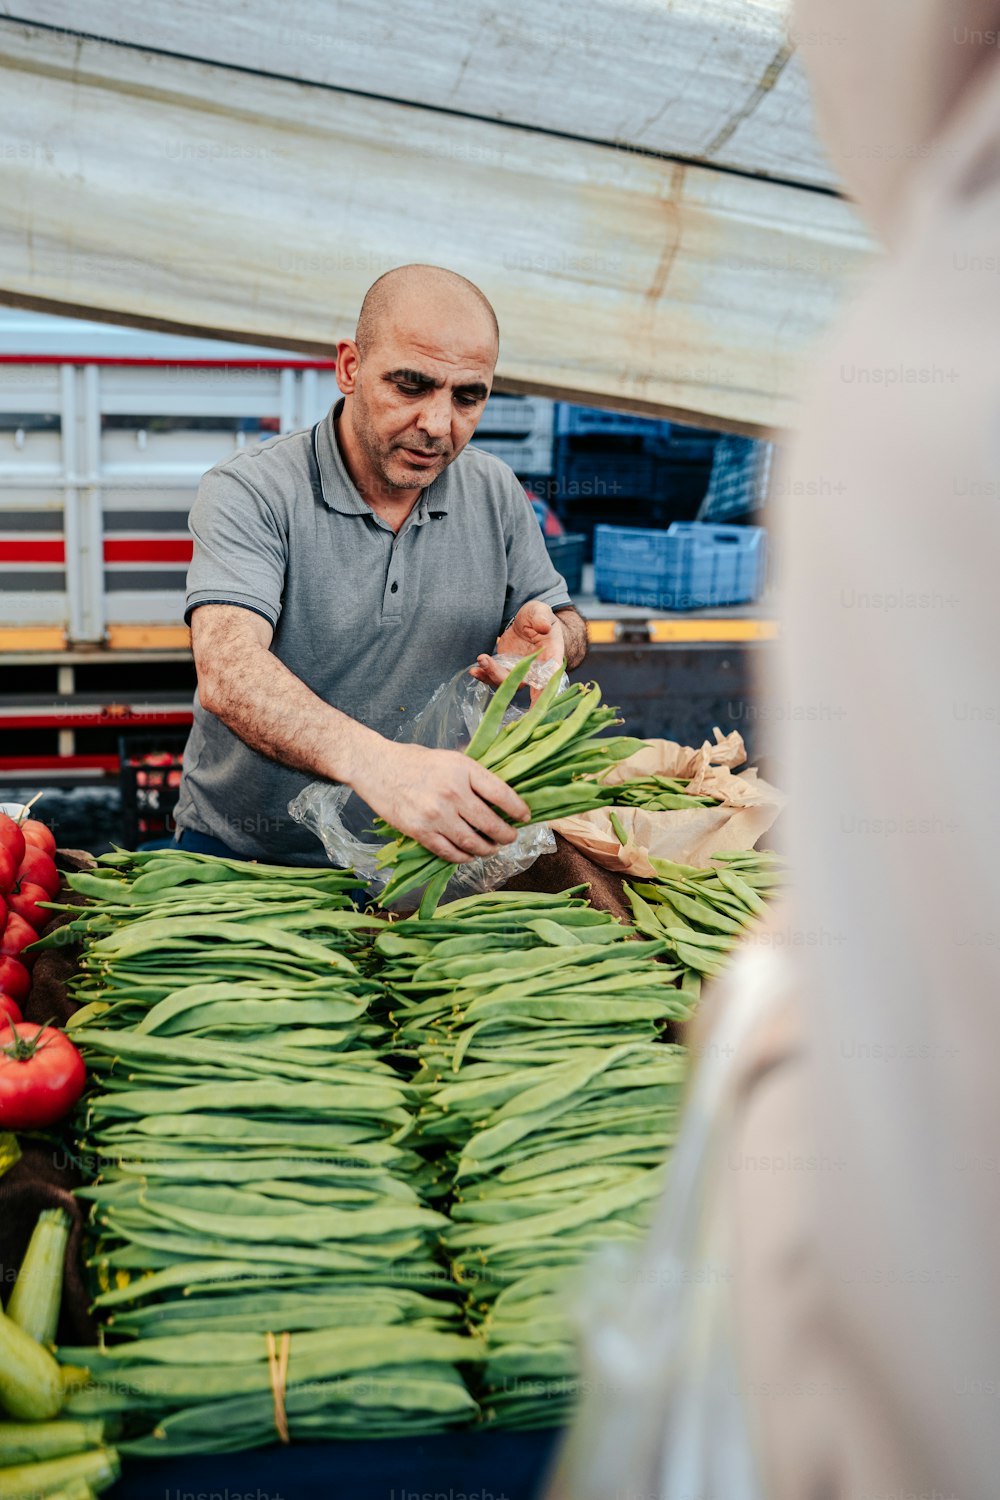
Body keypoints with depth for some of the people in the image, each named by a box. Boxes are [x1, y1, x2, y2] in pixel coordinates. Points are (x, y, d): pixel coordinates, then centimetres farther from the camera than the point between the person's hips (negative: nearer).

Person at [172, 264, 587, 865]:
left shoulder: (496, 493, 4)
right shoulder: (249, 493, -13)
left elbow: (566, 624, 16)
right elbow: (228, 674, -30)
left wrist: (548, 636, -12)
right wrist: (371, 761, -49)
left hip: (431, 857, 4)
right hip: (248, 858, -3)